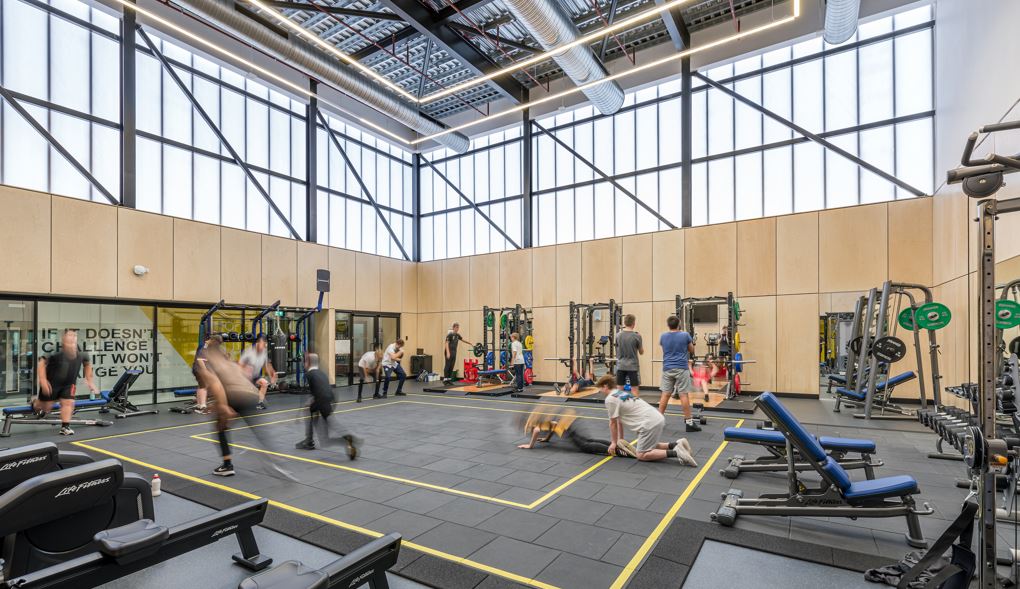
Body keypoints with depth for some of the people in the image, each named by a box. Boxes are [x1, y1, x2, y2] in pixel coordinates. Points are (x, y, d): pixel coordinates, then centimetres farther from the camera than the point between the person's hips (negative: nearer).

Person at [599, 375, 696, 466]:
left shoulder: (610, 399, -5)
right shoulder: (622, 394, 22)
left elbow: (613, 423, 1)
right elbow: (619, 420, 28)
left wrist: (614, 442, 12)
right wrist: (621, 439, 33)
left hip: (650, 423, -10)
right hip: (658, 418, 10)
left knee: (641, 455, -2)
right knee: (649, 446, 26)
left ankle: (676, 453, -12)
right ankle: (676, 444, 14)